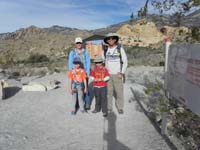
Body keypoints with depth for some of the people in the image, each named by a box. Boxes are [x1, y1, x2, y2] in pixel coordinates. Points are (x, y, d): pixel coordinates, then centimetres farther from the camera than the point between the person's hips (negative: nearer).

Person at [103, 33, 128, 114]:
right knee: (108, 92, 6)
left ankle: (120, 108, 19)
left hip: (117, 74, -3)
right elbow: (103, 62, 14)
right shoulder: (105, 50, 5)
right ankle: (109, 107, 20)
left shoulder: (120, 49, -6)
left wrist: (122, 73, -12)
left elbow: (125, 62, -5)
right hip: (108, 74, 3)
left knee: (119, 92, 2)